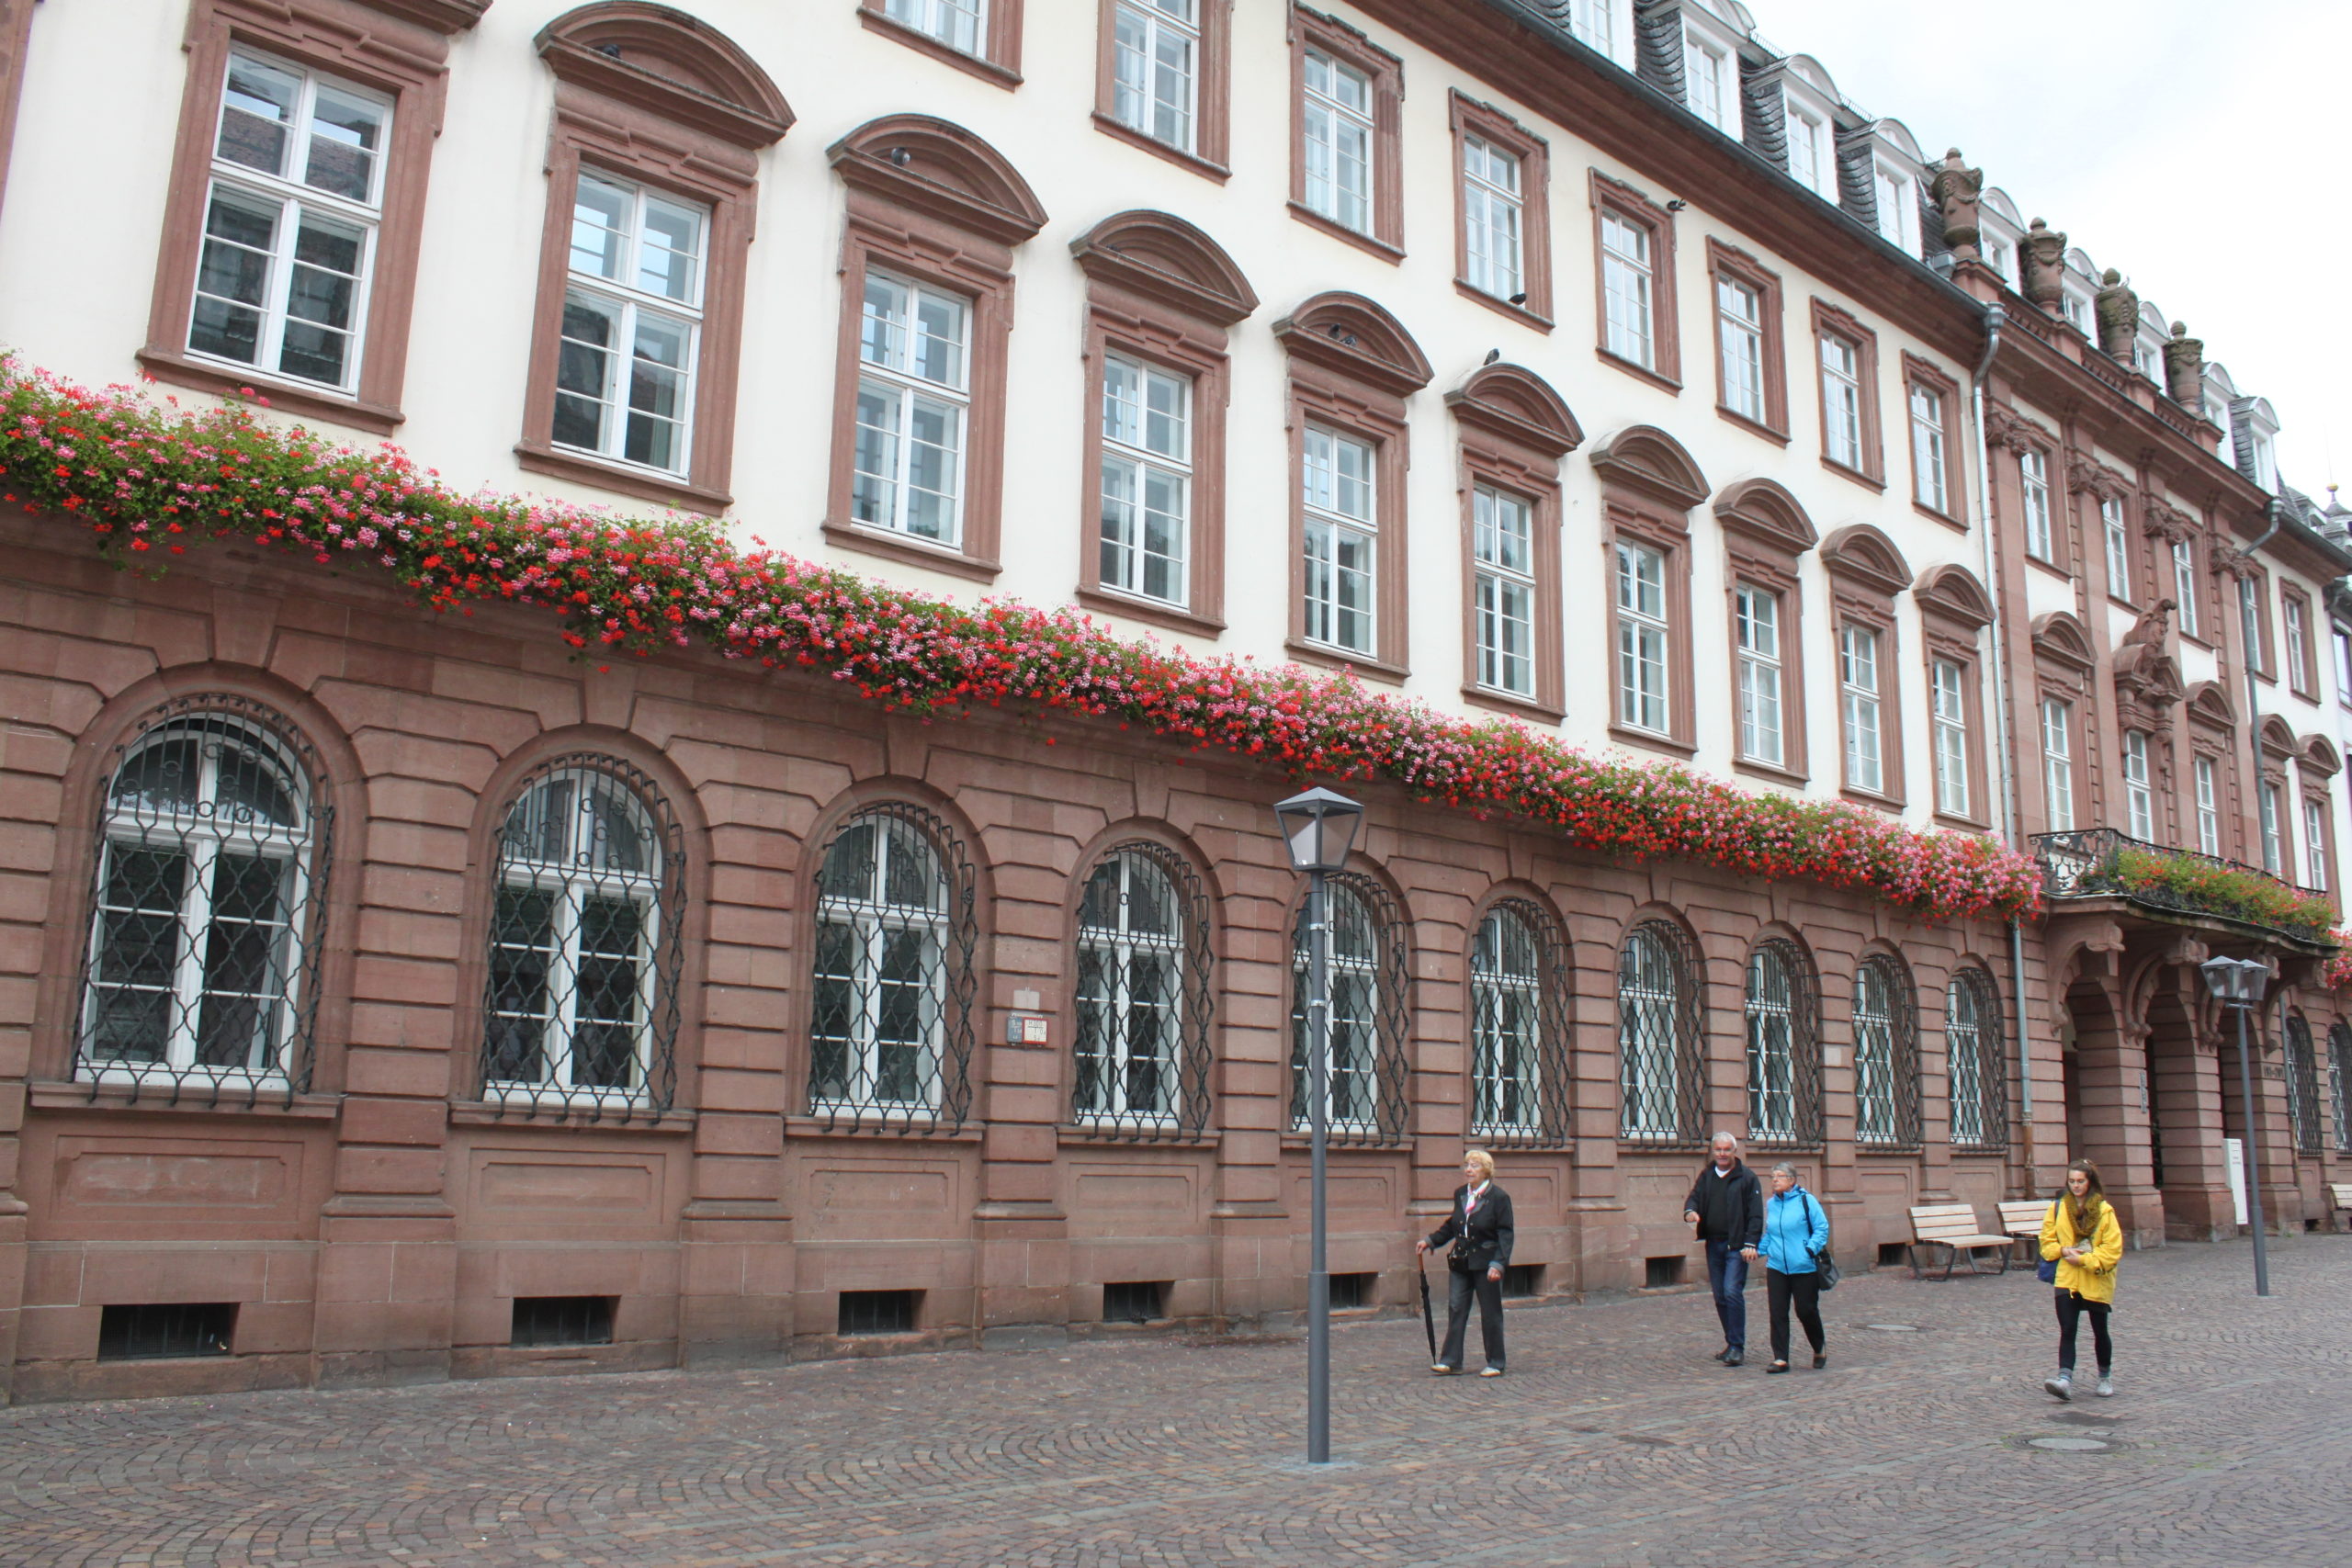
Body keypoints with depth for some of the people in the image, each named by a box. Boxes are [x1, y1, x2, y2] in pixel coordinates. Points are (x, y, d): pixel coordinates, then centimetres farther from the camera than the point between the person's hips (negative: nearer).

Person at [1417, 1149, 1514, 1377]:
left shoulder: (1499, 1197, -10)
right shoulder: (1460, 1194, 8)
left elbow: (1505, 1235, -11)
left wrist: (1498, 1264, -21)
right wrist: (1430, 1240, 11)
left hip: (1486, 1263, -5)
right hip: (1461, 1262, 6)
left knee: (1490, 1314, 3)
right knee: (1456, 1309, 4)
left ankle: (1495, 1364, 14)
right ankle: (1450, 1361, 10)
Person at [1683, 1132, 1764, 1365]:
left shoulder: (1747, 1178, -2)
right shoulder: (1706, 1176, 13)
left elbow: (1755, 1214, -6)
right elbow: (1695, 1196, 10)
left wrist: (1750, 1243, -16)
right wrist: (1690, 1211, -15)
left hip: (1737, 1246, -5)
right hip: (1713, 1244, 6)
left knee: (1732, 1292, -15)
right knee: (1720, 1297, 9)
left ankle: (1737, 1346, -8)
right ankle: (1732, 1344, 20)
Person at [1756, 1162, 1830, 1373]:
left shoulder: (1806, 1200, -5)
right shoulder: (1771, 1204, 11)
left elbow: (1822, 1228, -5)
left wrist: (1811, 1249, -17)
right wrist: (1759, 1249, 7)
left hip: (1804, 1268, -5)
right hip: (1776, 1268, 5)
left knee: (1806, 1311, 4)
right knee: (1777, 1313, -2)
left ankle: (1820, 1349, 30)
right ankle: (1780, 1358, 2)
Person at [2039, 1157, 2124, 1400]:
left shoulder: (2104, 1210, -5)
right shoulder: (2057, 1207, 3)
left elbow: (2113, 1248, -8)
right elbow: (2047, 1241, 9)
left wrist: (2085, 1259, -15)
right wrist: (2063, 1250, -10)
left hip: (2096, 1281, -1)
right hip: (2066, 1278, 1)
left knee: (2100, 1331, 12)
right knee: (2067, 1331, -9)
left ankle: (2106, 1377, 33)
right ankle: (2065, 1380, -17)